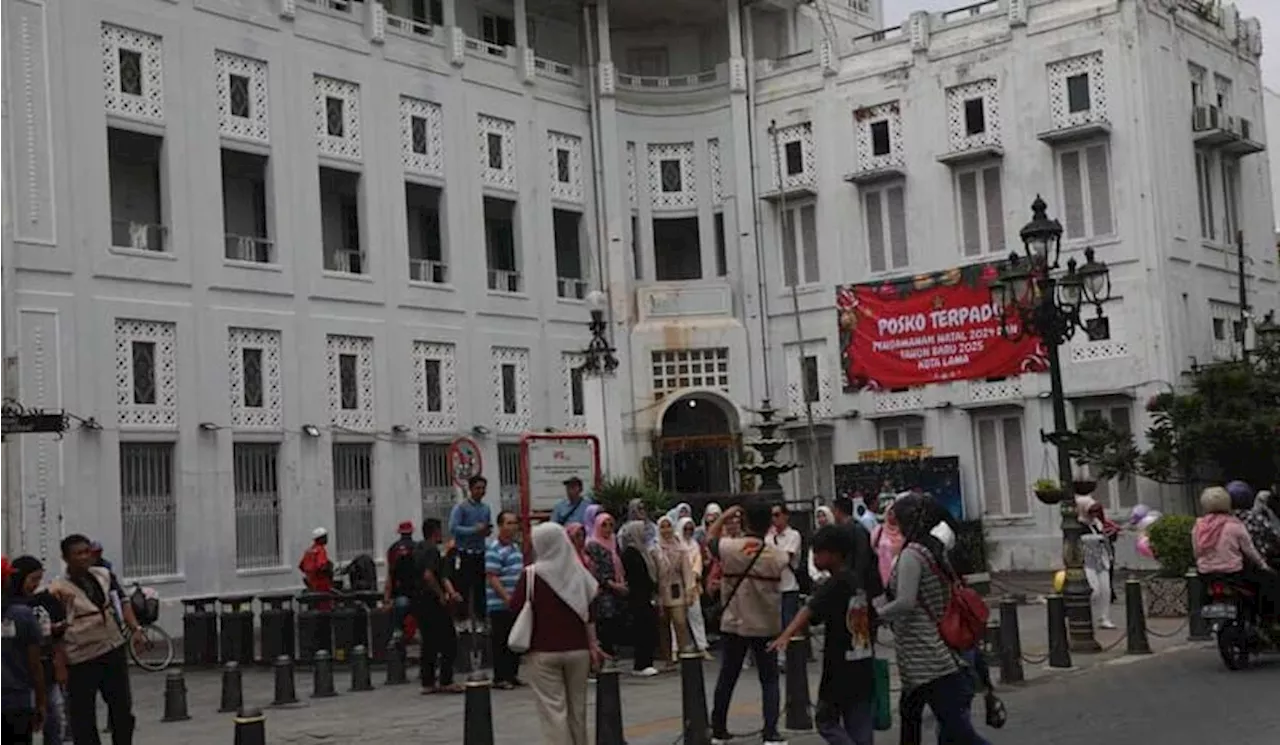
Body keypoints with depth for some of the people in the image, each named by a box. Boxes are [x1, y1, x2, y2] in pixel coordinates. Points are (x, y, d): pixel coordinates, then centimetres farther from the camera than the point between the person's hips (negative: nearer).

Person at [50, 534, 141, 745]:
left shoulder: (104, 575, 6)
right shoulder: (59, 590, -10)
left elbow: (122, 602, 14)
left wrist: (135, 628, 2)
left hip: (114, 651, 5)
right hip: (81, 661, -5)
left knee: (122, 707, 15)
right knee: (82, 716, 1)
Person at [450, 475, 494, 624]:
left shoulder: (485, 508, 11)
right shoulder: (460, 507, -7)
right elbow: (453, 528, -16)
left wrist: (486, 531, -3)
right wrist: (475, 530, -19)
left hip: (480, 554, 6)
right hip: (465, 554, -5)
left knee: (480, 588, 8)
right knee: (463, 588, -3)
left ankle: (479, 619, 14)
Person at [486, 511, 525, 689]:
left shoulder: (515, 547, 15)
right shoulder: (494, 549, -13)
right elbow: (492, 577, -19)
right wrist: (507, 597, -24)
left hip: (516, 603, 9)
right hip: (500, 605, -9)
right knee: (501, 642, -3)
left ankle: (512, 673, 21)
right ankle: (500, 677, 3)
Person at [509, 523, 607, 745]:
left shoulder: (532, 574, -11)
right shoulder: (579, 572, 1)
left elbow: (515, 607, -5)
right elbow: (590, 614, 5)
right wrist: (592, 645, 11)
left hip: (544, 651, -4)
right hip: (578, 649, 4)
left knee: (553, 707, -2)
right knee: (577, 707, 15)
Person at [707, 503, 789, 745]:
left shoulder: (730, 548, -9)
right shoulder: (777, 556, -10)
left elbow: (710, 537, 10)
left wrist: (725, 516, 18)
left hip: (734, 624, 1)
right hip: (766, 626, -1)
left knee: (726, 678, 14)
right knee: (769, 680, 7)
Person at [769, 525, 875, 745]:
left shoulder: (835, 585, -15)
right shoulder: (858, 581, 9)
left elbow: (809, 611, -31)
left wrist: (785, 636, -44)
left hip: (840, 670, -7)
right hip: (864, 669, 7)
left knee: (826, 720, 8)